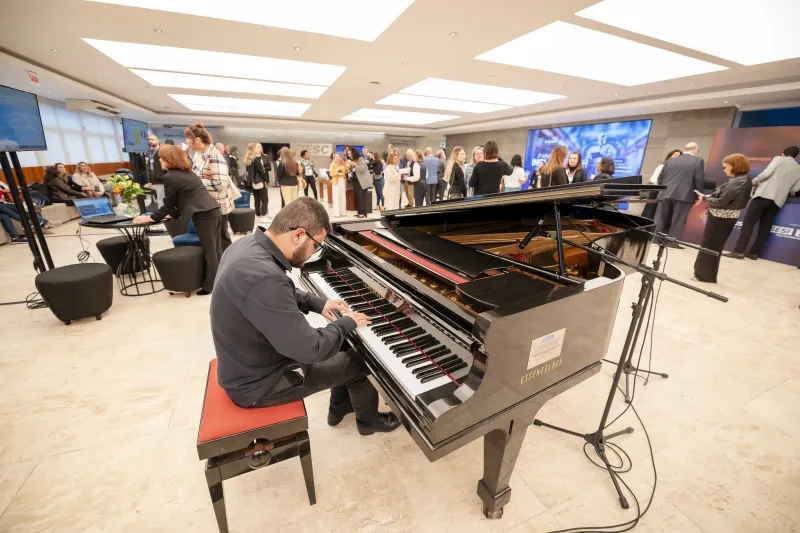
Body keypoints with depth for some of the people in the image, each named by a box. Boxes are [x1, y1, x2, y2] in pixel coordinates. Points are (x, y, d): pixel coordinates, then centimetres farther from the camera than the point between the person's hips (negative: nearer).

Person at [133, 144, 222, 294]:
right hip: (213, 210, 9)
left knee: (209, 251, -2)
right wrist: (174, 214, 35)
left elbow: (168, 204, 1)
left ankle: (211, 285, 7)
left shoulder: (170, 176, -4)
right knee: (216, 249, 12)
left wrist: (151, 218, 13)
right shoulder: (186, 172, 24)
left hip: (204, 215, -9)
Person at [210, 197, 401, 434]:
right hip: (258, 382, -8)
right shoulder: (264, 277, -38)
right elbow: (309, 349, -32)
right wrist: (347, 324, -15)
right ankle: (369, 419, 34)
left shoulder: (250, 244, -6)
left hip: (249, 361, 9)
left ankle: (340, 407, 41)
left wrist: (317, 303, 5)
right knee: (358, 361, 4)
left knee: (344, 348, 18)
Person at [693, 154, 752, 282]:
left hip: (721, 217, -10)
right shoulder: (742, 179, 9)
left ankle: (705, 275, 9)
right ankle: (703, 272, 24)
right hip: (725, 217, 10)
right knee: (714, 246, 15)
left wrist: (704, 198, -10)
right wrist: (709, 196, 0)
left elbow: (721, 201, -22)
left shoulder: (737, 182, -21)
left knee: (709, 246, 0)